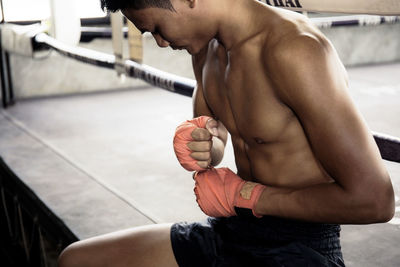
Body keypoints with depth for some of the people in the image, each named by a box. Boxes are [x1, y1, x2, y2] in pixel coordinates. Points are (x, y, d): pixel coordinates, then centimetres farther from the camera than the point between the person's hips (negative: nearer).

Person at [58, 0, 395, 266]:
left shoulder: (293, 50, -22)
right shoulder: (205, 47, 3)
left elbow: (373, 199, -22)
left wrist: (243, 195, -15)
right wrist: (203, 149, -7)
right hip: (228, 233, 8)